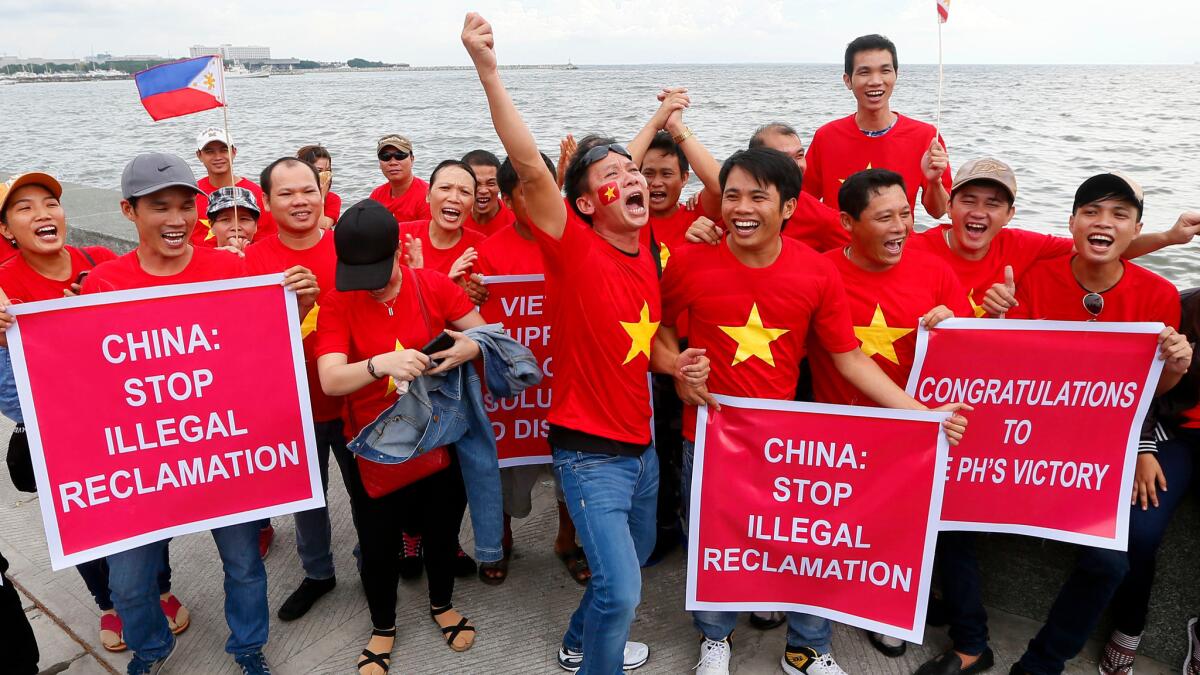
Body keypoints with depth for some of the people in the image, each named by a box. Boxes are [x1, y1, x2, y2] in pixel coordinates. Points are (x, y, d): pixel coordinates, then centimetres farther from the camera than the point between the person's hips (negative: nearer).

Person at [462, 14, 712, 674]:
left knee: (634, 557, 24)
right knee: (621, 588, -10)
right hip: (590, 452, -7)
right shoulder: (573, 251, -19)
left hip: (640, 443, 8)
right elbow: (531, 168, -31)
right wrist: (488, 71, -38)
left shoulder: (647, 260, 1)